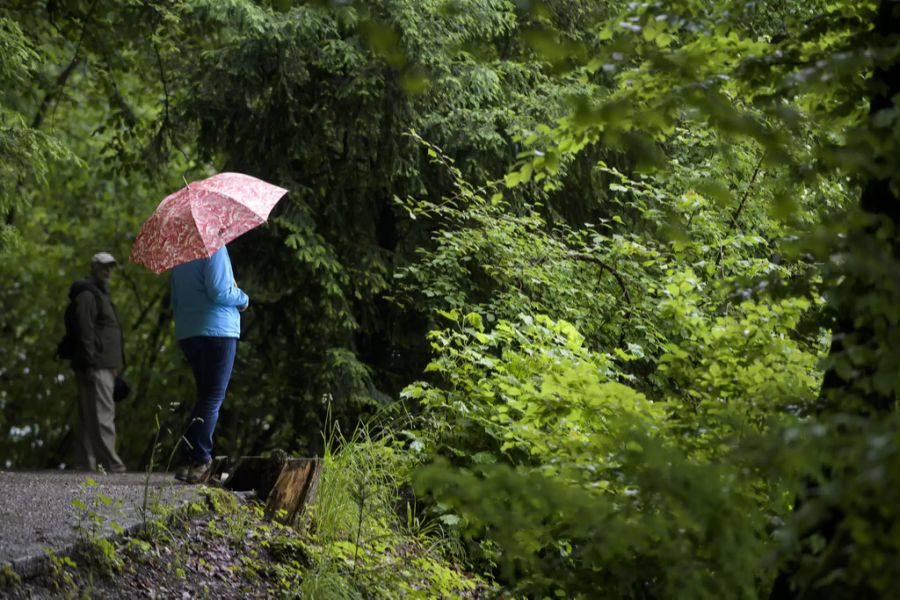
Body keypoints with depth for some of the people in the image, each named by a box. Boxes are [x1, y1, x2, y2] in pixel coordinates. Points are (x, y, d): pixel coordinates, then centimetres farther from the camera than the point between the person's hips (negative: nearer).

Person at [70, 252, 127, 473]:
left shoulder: (101, 294, 25)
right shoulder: (87, 295, -8)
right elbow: (84, 331, -17)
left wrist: (116, 363, 24)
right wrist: (90, 363, -23)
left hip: (105, 367, 10)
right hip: (96, 367, -10)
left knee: (88, 416, 9)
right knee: (102, 414, -14)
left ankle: (85, 461, 10)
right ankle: (109, 462, -18)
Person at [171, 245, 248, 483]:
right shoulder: (215, 248, -9)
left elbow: (176, 301, 23)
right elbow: (219, 291, -16)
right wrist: (243, 299, 0)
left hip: (186, 333, 8)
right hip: (217, 331, -8)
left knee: (206, 396, 14)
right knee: (213, 398, -6)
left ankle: (186, 461, 8)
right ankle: (198, 462, -12)